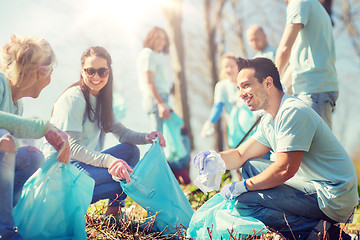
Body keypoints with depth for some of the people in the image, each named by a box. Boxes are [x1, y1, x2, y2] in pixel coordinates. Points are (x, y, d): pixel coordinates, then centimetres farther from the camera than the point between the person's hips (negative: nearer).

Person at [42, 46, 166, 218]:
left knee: (131, 150, 5)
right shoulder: (74, 99, -16)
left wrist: (146, 137, -9)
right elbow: (71, 147, -23)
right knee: (130, 175, -19)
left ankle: (114, 210, 2)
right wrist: (108, 161, -37)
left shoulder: (101, 99, 11)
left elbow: (120, 131, 11)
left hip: (84, 161, 9)